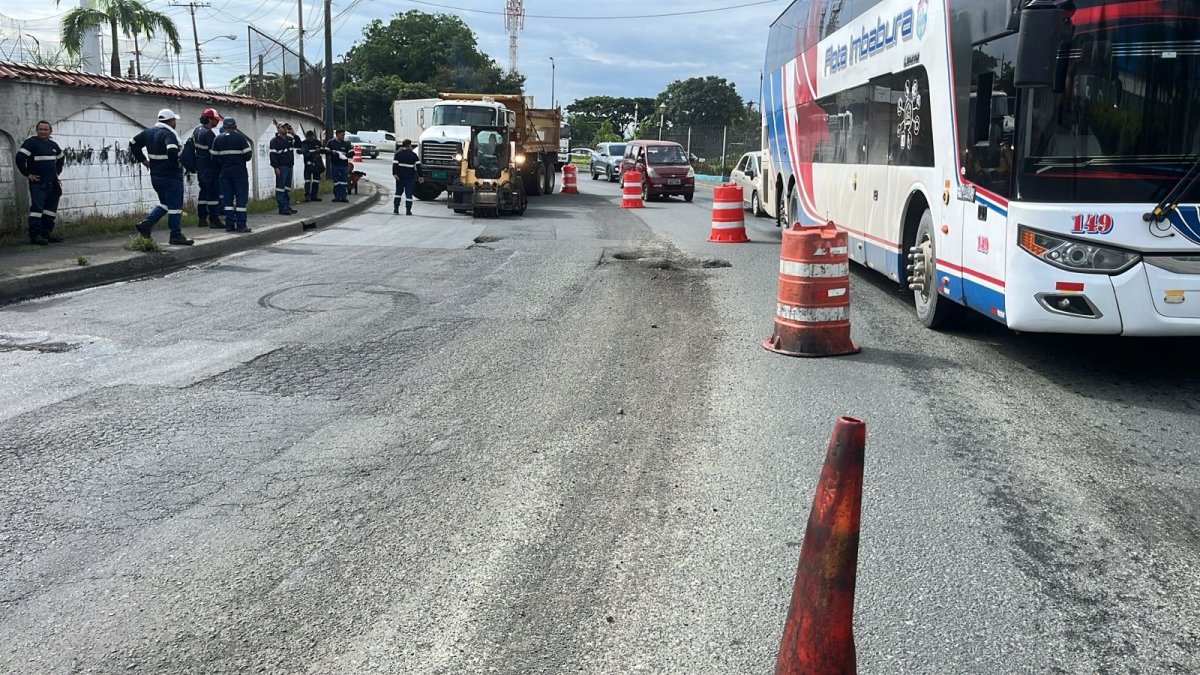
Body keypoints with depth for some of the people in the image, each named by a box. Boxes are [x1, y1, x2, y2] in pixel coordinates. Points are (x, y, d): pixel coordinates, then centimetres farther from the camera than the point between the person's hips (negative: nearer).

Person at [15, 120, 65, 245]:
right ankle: (35, 235, -14)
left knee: (51, 209, 10)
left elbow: (60, 159, 33)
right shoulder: (31, 143, -6)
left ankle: (47, 233, 18)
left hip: (52, 183, 7)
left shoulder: (53, 145, 15)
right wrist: (27, 174, -13)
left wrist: (57, 172, 21)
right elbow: (20, 158, -15)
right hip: (38, 183, -7)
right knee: (36, 207, -12)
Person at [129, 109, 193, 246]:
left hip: (155, 176, 8)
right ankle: (176, 236, 3)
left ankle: (146, 223, 7)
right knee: (175, 206, -1)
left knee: (165, 204, 21)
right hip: (171, 176, -8)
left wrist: (143, 159, 17)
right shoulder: (168, 134, -17)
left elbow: (133, 144, 17)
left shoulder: (149, 132, 10)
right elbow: (172, 151, -34)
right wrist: (177, 165, -18)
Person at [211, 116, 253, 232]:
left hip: (225, 172, 3)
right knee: (241, 198, -1)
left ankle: (229, 224, 7)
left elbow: (214, 157, 3)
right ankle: (241, 225, -6)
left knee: (227, 198, 8)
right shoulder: (240, 137, -6)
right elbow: (248, 155, -8)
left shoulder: (218, 139, 5)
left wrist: (219, 170, 14)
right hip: (240, 171, -3)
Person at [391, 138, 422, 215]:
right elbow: (418, 165, -1)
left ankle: (396, 208, 11)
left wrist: (395, 173, -12)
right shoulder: (413, 155, 1)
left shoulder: (398, 153, 1)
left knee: (398, 191, 15)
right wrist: (420, 176, 2)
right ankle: (408, 210, -6)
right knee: (409, 193, 0)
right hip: (410, 177, -1)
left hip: (400, 176, 1)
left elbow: (395, 164, -9)